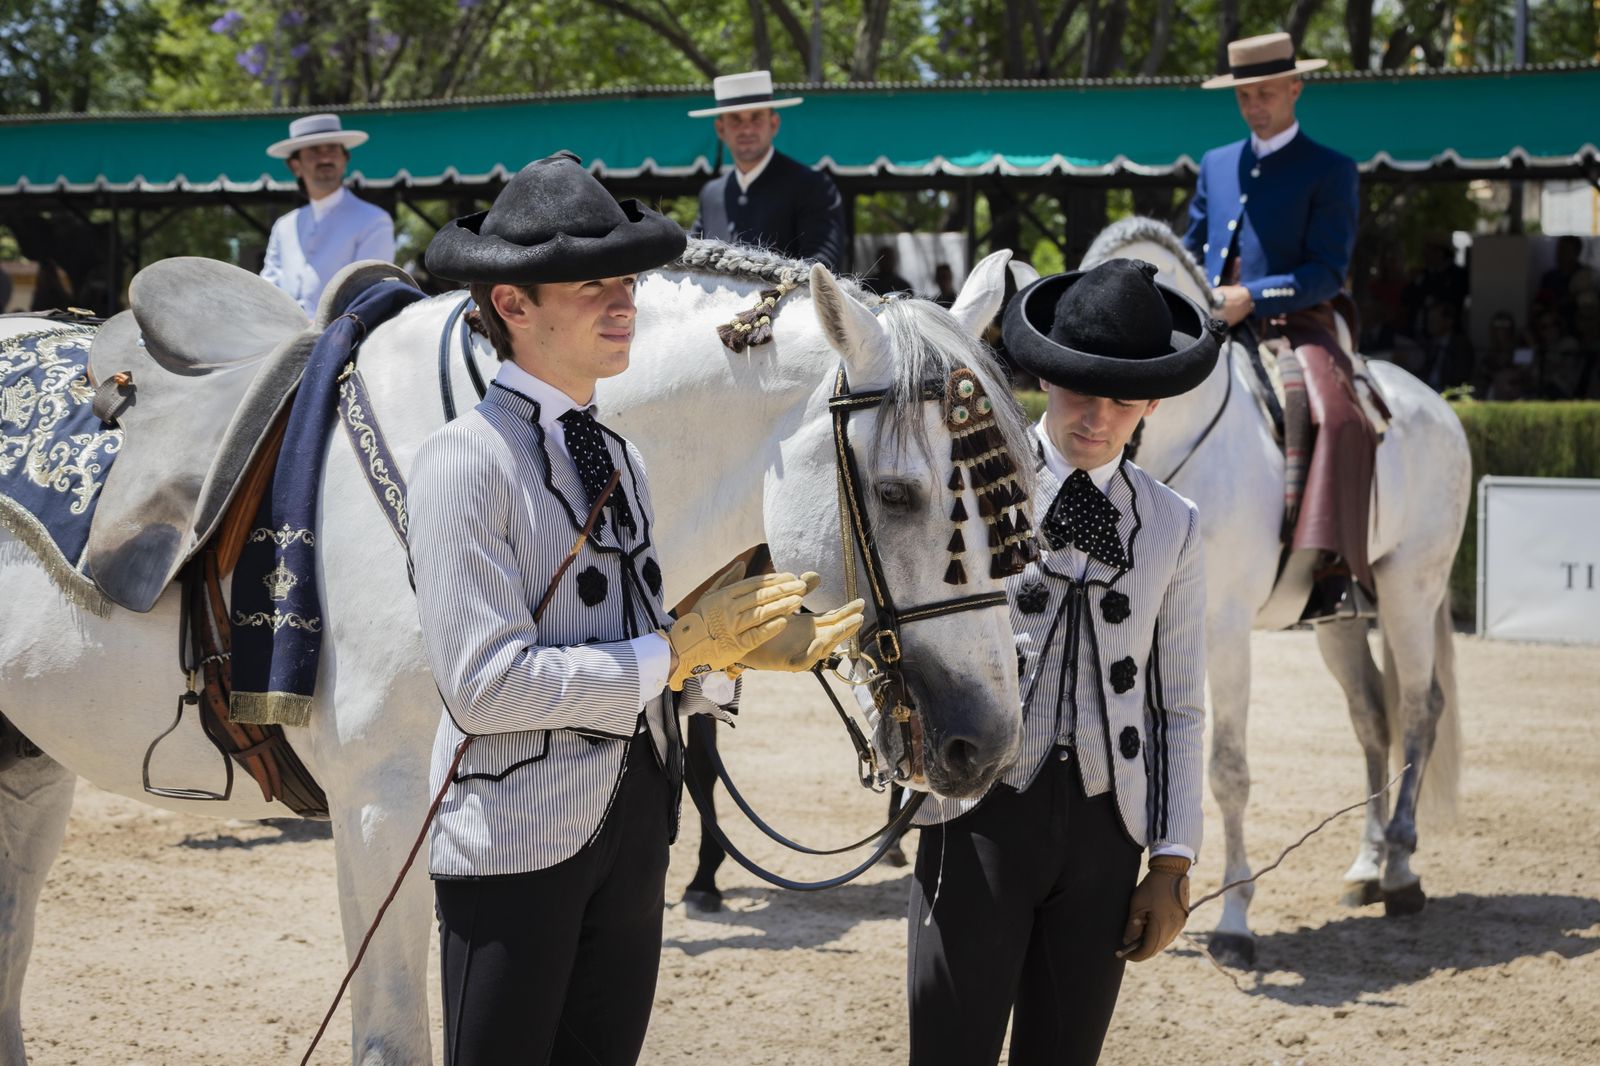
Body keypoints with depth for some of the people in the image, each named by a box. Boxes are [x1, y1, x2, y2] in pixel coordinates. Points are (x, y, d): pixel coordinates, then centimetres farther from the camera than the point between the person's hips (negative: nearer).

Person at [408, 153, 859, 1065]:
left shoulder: (620, 460, 12)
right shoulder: (467, 461, -14)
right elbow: (485, 683, -22)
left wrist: (737, 646, -4)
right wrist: (677, 650, -17)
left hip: (634, 827, 8)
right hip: (518, 836, -8)